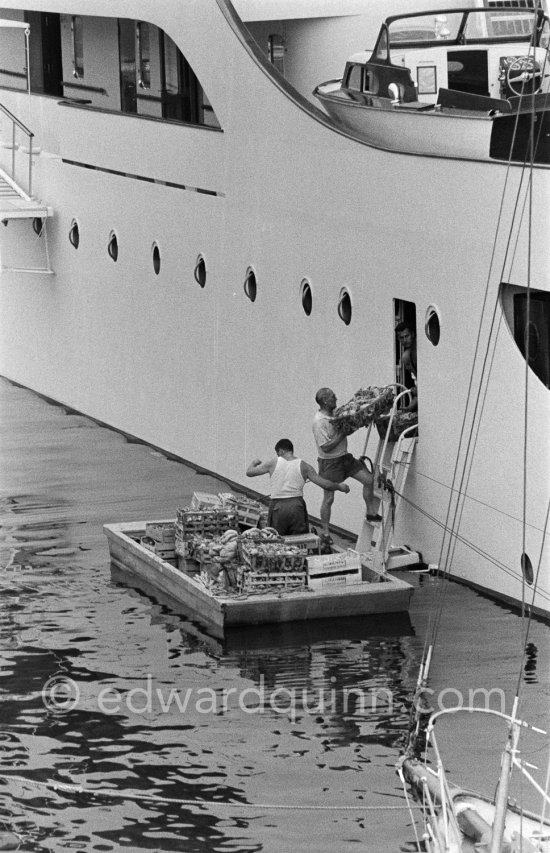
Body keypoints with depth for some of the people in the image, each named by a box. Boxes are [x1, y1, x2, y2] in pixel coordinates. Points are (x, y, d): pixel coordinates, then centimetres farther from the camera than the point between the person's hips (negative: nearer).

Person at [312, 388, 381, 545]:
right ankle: (325, 533, 15)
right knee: (329, 498, 2)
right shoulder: (319, 422, -22)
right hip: (330, 462, -7)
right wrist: (342, 434, -21)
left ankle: (371, 513, 11)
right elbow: (326, 447, -25)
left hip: (344, 457, 7)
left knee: (368, 479, -2)